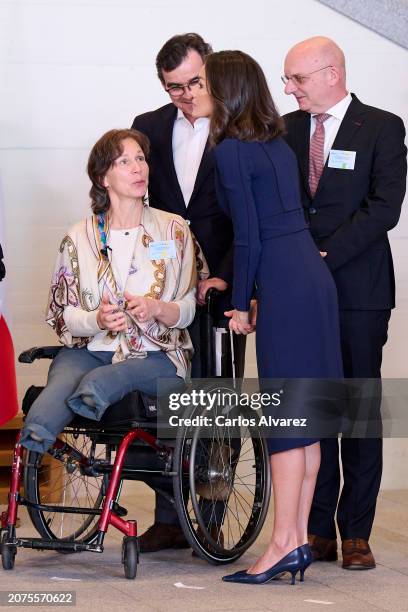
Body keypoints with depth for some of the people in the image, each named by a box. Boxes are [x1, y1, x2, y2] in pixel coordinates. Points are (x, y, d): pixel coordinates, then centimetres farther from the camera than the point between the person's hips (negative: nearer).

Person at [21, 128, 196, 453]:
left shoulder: (174, 230, 8)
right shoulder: (80, 237, 9)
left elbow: (189, 307, 7)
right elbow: (61, 315, 6)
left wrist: (158, 309, -17)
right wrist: (97, 320, -17)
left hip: (155, 356, 1)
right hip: (89, 350, -1)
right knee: (60, 386, -37)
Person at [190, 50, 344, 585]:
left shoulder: (231, 150, -8)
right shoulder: (276, 143, 17)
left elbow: (248, 236, -11)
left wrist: (241, 303, -3)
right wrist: (237, 285, 21)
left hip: (284, 286, -9)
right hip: (314, 277, 9)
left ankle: (285, 543, -6)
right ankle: (299, 538, 12)